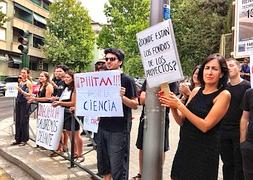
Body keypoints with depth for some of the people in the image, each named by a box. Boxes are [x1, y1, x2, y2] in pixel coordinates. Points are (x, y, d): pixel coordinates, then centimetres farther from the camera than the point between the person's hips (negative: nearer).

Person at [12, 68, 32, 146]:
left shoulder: (28, 83, -7)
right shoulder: (20, 82, 12)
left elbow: (30, 94, -12)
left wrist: (22, 91, -23)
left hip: (25, 103, -7)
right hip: (18, 102, 7)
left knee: (24, 121, -1)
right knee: (17, 121, 9)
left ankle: (24, 139, 10)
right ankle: (18, 139, 18)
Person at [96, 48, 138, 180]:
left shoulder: (127, 80, -7)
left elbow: (135, 105, -9)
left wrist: (123, 97, -26)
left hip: (119, 130, -6)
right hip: (103, 127, 6)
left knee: (117, 169, -1)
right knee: (103, 166, 15)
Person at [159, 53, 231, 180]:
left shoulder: (224, 95, -11)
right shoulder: (196, 91, 3)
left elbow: (205, 126, -19)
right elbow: (181, 121, 6)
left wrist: (179, 105, -21)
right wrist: (172, 106, -12)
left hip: (204, 151, -5)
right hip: (184, 147, 5)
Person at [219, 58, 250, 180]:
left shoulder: (246, 86, -6)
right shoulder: (224, 87, 9)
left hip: (239, 131, -4)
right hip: (224, 131, 5)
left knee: (239, 165, 6)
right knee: (227, 164, 14)